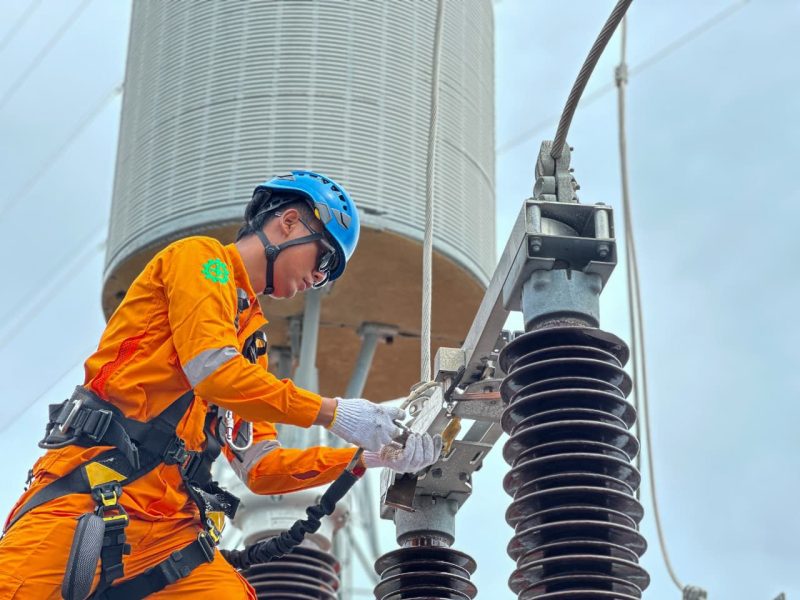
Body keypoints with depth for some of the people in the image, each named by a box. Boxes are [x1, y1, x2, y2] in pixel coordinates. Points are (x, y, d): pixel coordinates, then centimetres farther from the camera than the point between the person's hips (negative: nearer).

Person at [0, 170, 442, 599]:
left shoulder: (251, 334, 28)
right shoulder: (200, 256, 7)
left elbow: (261, 468, 22)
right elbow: (213, 370, -10)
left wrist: (369, 457, 13)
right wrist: (331, 412, -6)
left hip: (170, 525, 7)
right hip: (91, 487, -7)